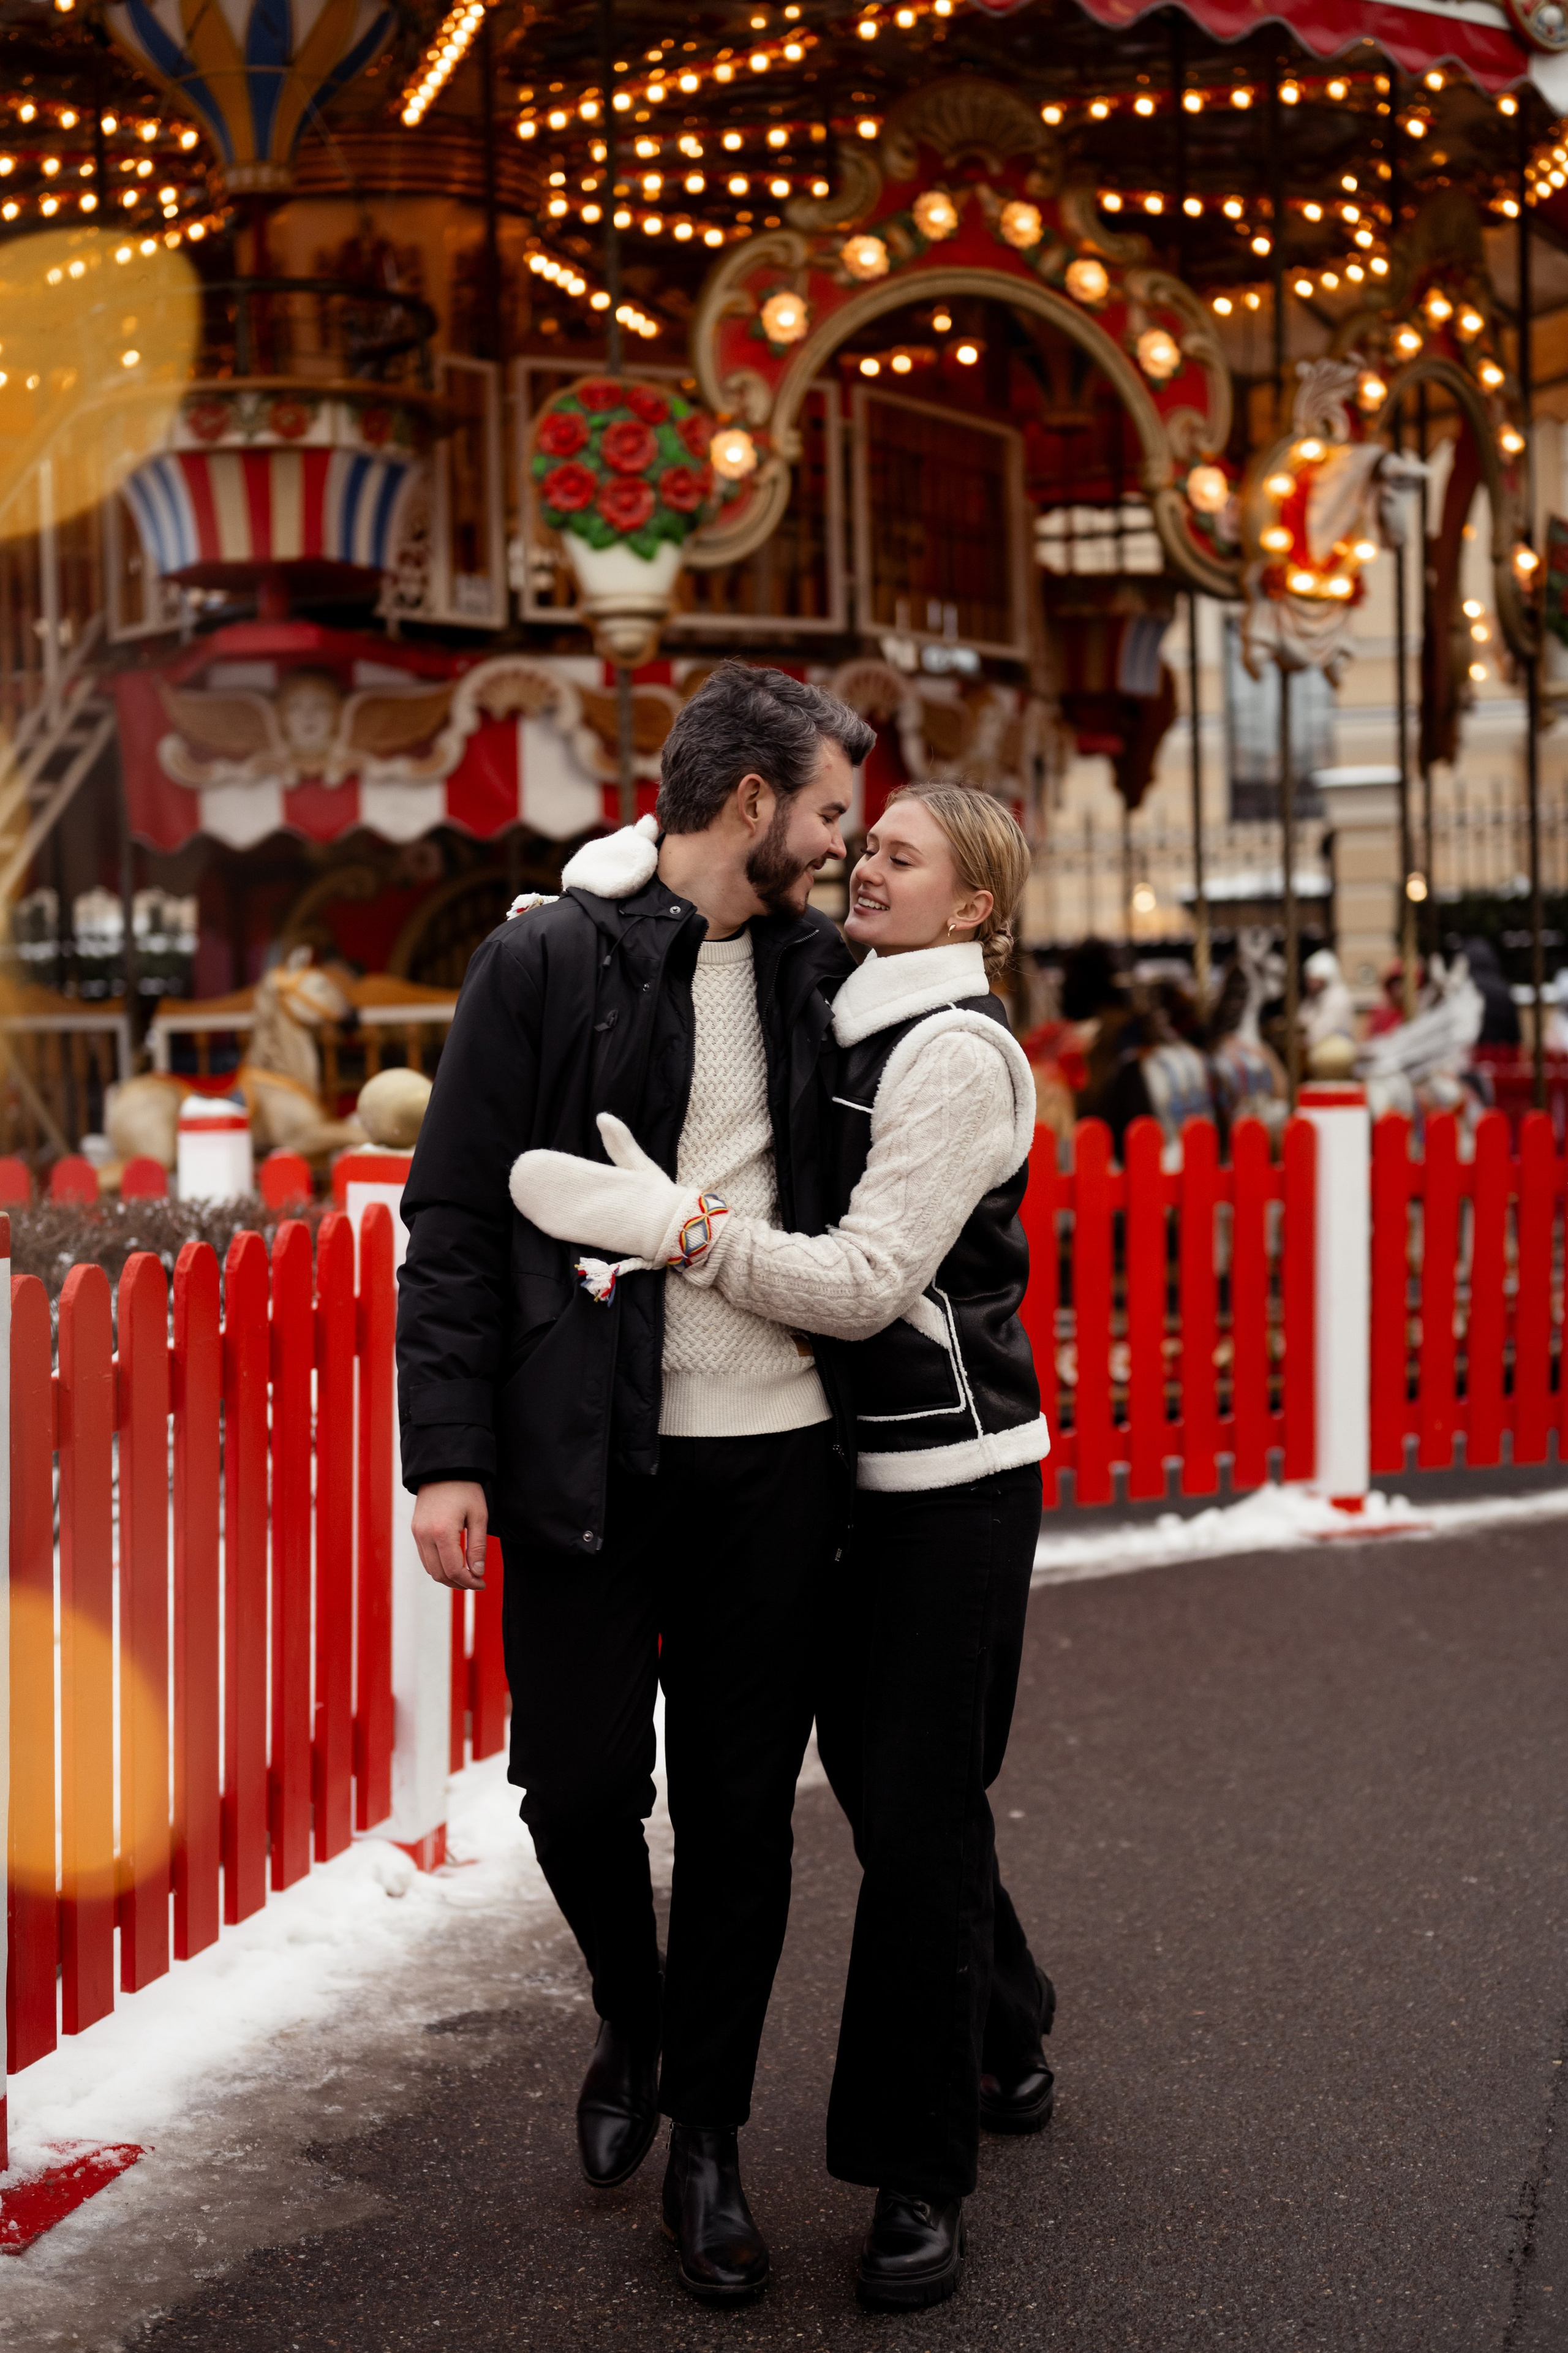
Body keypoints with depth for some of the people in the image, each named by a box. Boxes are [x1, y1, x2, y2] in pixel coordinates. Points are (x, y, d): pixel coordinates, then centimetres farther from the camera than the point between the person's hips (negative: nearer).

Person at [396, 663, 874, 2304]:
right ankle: (630, 2019, 32)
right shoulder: (548, 957, -3)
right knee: (579, 1781, 1)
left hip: (773, 1452, 3)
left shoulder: (817, 969, 9)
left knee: (741, 1803, 7)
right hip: (586, 1451, -3)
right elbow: (455, 1216, -5)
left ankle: (707, 2135, 23)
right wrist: (450, 1449, -11)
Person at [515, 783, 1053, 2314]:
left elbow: (870, 1283, -21)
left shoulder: (958, 1051, -14)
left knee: (917, 1813, -4)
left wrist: (670, 1222, -29)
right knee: (881, 1776, 16)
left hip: (953, 1481, -8)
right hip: (859, 1468, 8)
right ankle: (1004, 2052, 37)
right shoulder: (856, 1025, 11)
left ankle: (920, 2174, 7)